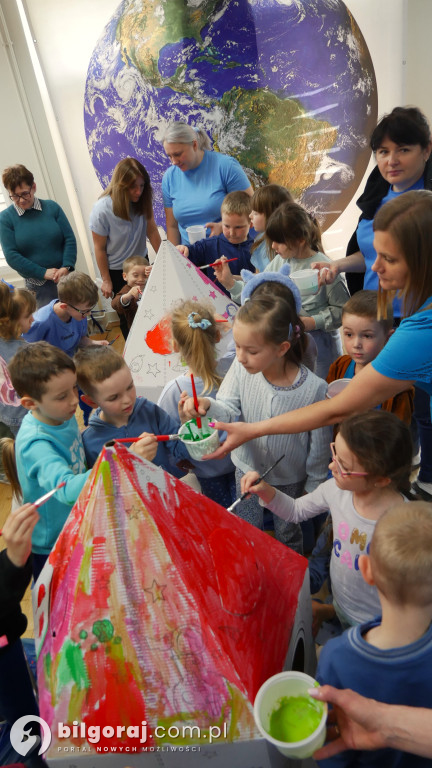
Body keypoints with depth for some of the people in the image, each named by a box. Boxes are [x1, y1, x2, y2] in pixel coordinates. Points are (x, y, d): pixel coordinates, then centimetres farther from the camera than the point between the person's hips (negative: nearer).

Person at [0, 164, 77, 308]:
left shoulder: (52, 207, 2)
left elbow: (70, 239, 1)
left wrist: (66, 267, -15)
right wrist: (44, 273, -15)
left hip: (66, 276, 2)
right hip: (38, 286, -2)